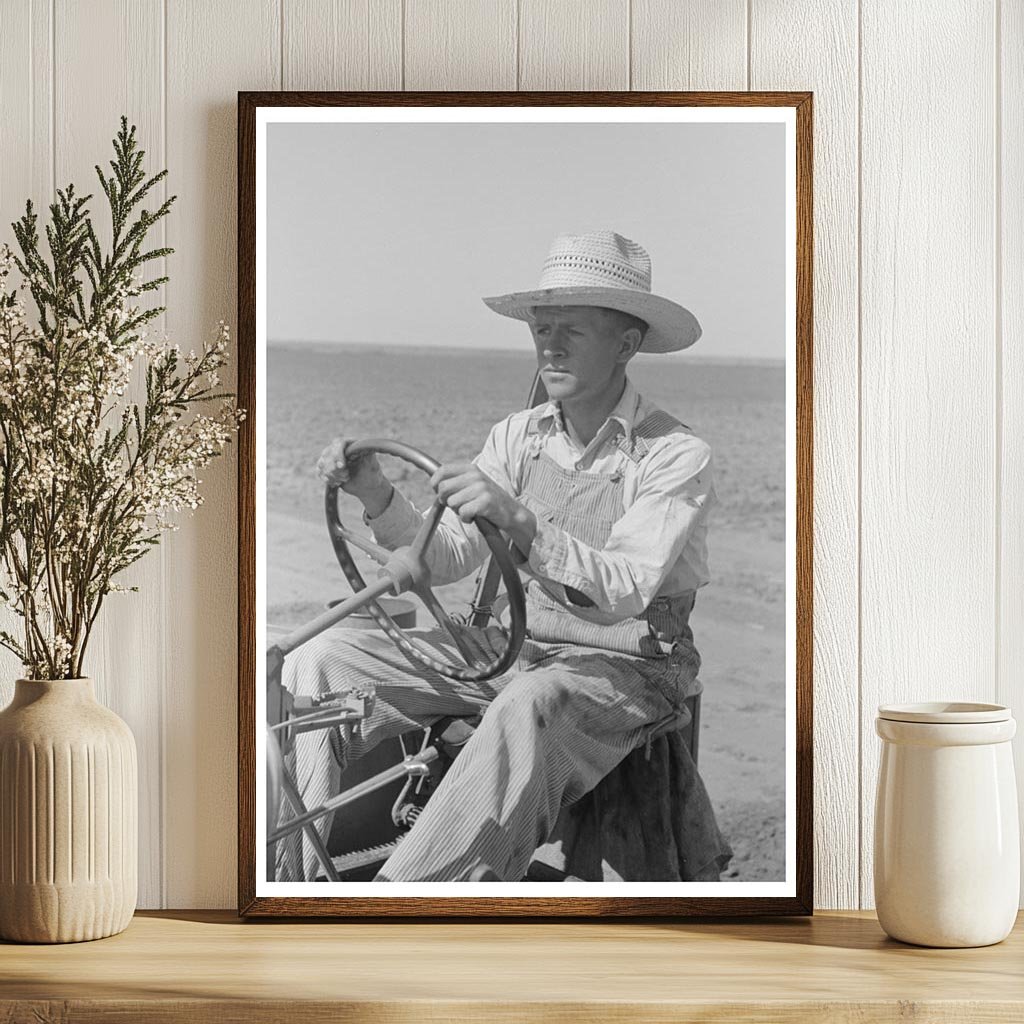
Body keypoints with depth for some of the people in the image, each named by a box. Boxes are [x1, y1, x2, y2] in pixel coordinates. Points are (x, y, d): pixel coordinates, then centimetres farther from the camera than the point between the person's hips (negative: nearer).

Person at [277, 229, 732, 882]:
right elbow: (447, 559, 1)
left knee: (529, 707, -42)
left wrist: (519, 523, -40)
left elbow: (624, 593, -26)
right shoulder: (519, 436, 6)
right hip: (514, 648, 6)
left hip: (626, 667, -6)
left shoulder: (677, 456, -12)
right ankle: (295, 870, -12)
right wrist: (377, 497, -17)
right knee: (321, 663, -8)